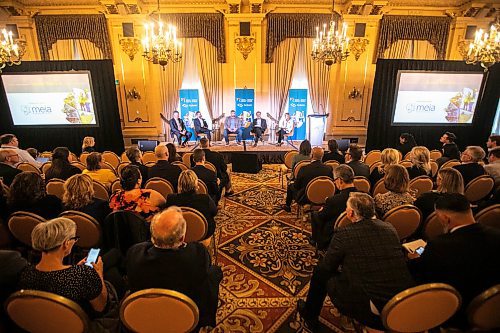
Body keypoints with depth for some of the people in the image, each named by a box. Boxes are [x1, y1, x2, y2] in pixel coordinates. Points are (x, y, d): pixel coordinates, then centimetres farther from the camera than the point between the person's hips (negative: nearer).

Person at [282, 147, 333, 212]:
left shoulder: (304, 169, -25)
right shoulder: (329, 168, -16)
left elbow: (296, 186, -13)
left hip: (305, 199, -4)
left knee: (290, 186, 21)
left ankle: (287, 206, 41)